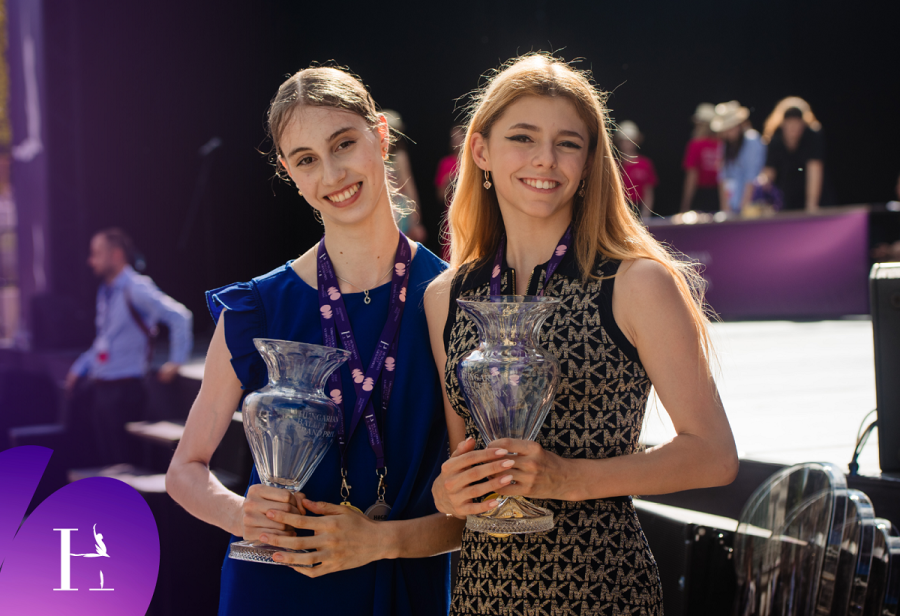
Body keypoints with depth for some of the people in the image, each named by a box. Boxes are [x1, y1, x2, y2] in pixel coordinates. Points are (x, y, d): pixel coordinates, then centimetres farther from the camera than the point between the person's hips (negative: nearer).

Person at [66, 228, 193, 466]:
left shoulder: (136, 289, -13)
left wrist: (176, 362, -18)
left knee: (118, 461, -4)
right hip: (96, 385, 8)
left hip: (122, 389, -8)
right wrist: (78, 370, 19)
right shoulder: (106, 291, 14)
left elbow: (180, 316, -20)